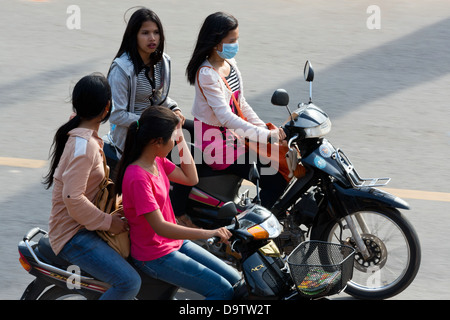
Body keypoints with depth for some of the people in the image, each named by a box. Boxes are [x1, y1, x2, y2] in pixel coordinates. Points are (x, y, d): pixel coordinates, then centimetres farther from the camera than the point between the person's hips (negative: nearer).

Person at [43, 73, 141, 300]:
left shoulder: (79, 134, 10)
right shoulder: (84, 145, -22)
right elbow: (73, 198, -29)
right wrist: (108, 222, -21)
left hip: (83, 227, 11)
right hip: (74, 236, -11)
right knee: (129, 283, -24)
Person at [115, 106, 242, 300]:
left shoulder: (157, 161, 2)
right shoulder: (138, 177, -27)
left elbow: (191, 178, 11)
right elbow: (159, 226, -30)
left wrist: (181, 138, 4)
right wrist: (207, 234, -37)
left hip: (174, 241, 10)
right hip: (154, 257, -10)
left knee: (234, 280, 7)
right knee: (222, 291, -16)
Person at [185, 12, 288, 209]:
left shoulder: (230, 63, 6)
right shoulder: (207, 74, -22)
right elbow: (225, 117, -30)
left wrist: (266, 128, 1)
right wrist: (265, 135, -34)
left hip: (235, 135, 9)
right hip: (217, 144, -9)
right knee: (275, 181, -16)